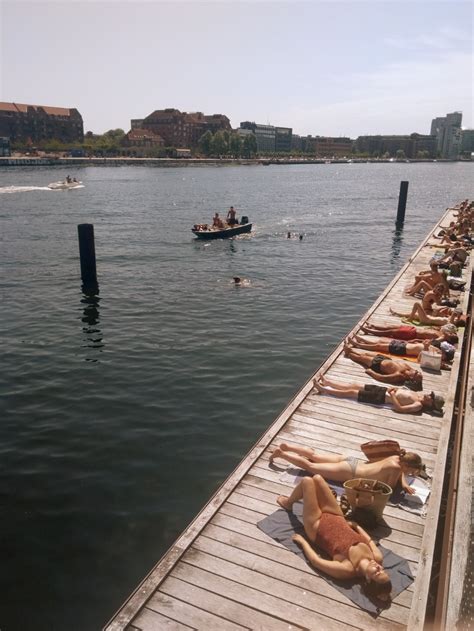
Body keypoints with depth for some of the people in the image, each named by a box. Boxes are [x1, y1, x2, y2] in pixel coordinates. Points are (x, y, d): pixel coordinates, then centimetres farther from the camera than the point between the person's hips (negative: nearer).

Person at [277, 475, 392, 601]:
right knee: (316, 478, 8)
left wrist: (302, 541, -13)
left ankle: (288, 503, 33)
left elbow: (315, 560, -26)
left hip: (317, 525, -5)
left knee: (307, 481, -3)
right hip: (337, 518, 5)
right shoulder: (377, 557, -23)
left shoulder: (347, 570, -36)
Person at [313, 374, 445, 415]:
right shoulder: (420, 395, 5)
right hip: (384, 390, 8)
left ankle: (324, 389, 4)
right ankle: (327, 382, 20)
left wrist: (392, 395, -20)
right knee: (354, 385, 10)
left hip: (382, 398, -8)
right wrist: (395, 389, 3)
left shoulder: (418, 406, -19)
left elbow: (399, 408, -26)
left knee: (351, 392, -5)